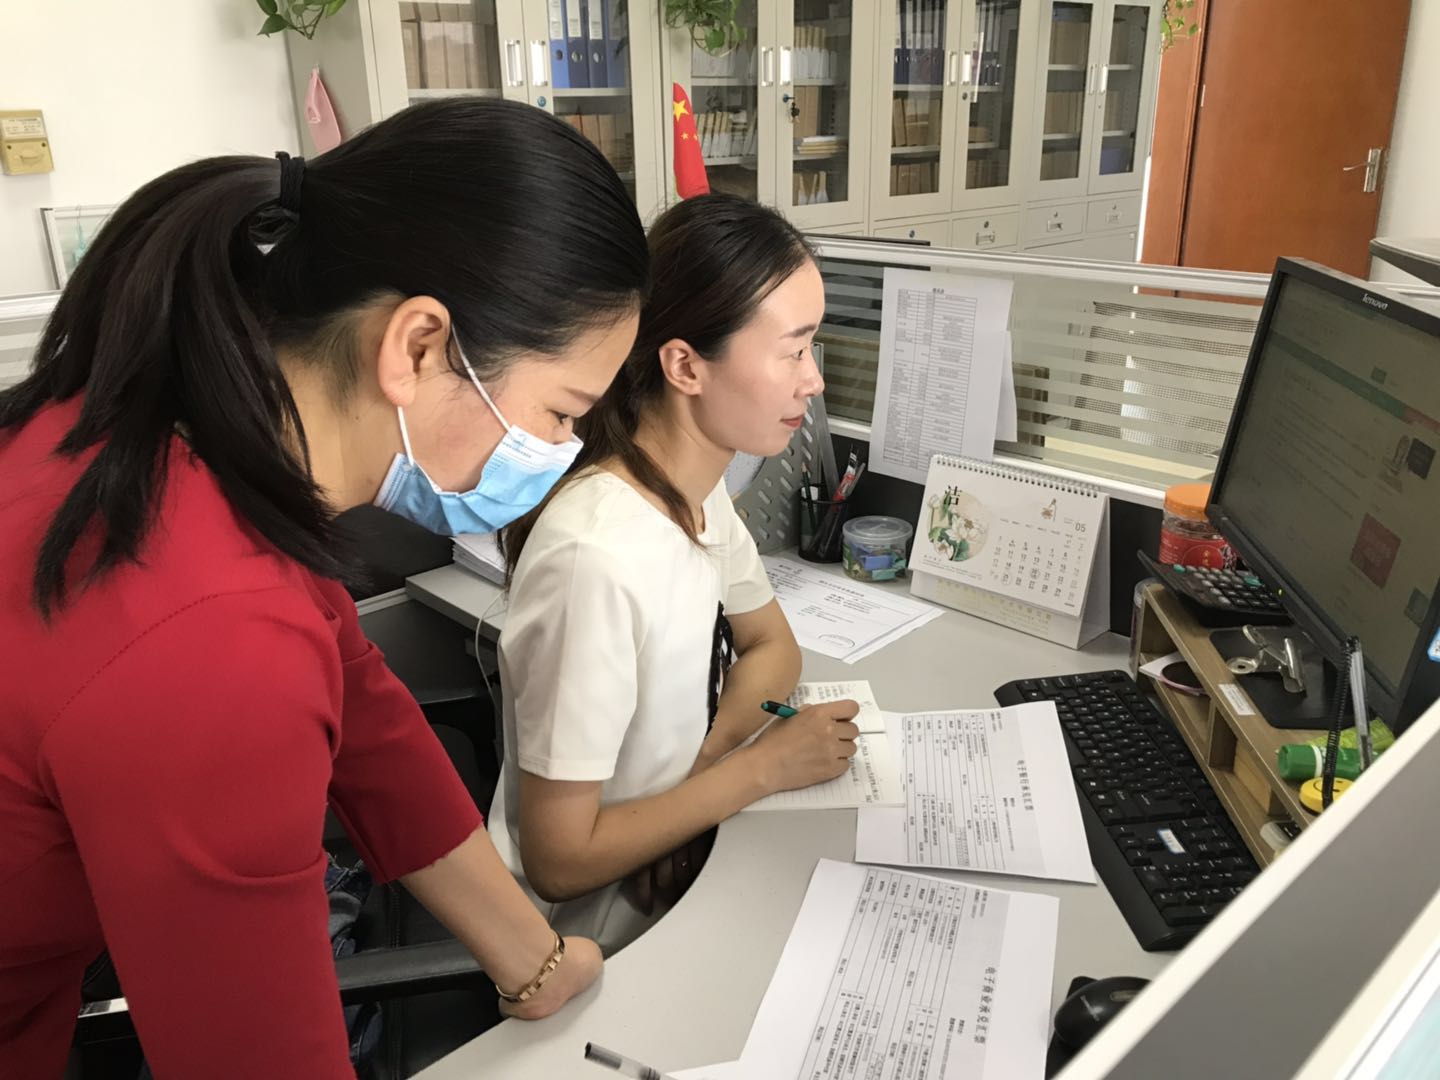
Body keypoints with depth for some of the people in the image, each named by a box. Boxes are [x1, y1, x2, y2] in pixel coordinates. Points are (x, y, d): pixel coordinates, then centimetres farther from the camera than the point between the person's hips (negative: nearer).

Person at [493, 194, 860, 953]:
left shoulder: (700, 489, -6)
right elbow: (559, 859, -25)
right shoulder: (596, 557, -32)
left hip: (675, 874, 7)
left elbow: (772, 646, 9)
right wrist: (762, 766, -18)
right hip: (597, 937, -7)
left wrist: (704, 759, -11)